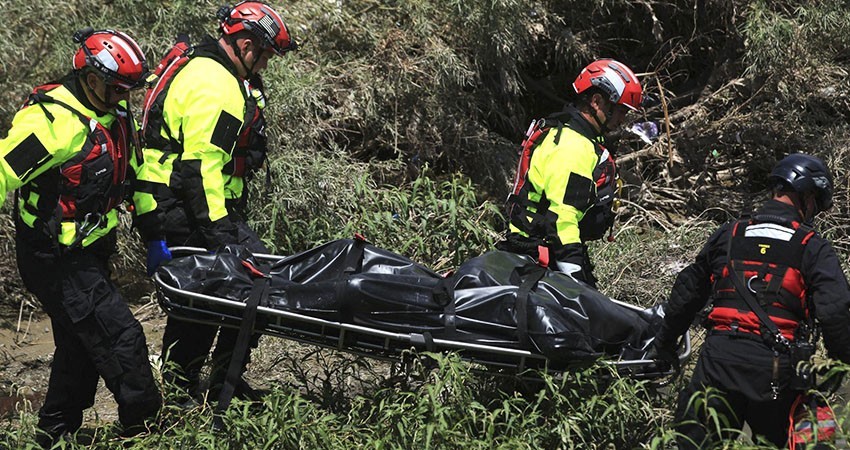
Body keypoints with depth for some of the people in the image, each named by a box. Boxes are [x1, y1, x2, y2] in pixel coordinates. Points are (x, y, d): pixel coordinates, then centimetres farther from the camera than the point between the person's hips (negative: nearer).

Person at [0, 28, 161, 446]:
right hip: (57, 259, -9)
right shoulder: (54, 119, -24)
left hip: (90, 252, 10)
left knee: (82, 343, 18)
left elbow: (130, 172, 19)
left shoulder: (114, 112, 5)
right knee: (120, 339, -10)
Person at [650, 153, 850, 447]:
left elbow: (687, 294, 21)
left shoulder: (728, 235, 15)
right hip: (773, 366, -2)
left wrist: (663, 346, 31)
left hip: (718, 356, 2)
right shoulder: (814, 249, 4)